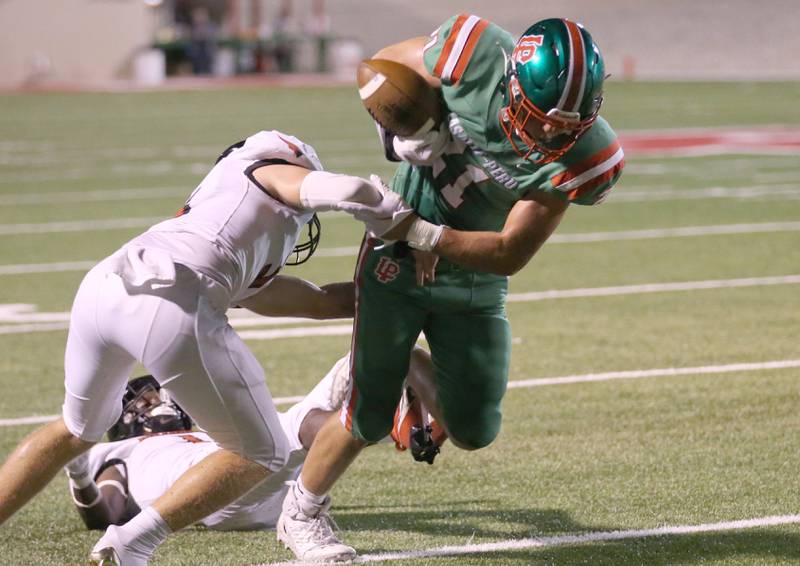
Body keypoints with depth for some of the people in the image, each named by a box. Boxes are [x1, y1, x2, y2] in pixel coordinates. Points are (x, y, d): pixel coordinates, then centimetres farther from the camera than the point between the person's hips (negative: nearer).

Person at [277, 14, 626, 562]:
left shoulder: (583, 156, -25)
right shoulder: (475, 55, -27)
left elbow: (510, 255, -23)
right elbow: (382, 66, -7)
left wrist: (419, 233, -29)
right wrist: (402, 129, -24)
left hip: (475, 283, 2)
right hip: (398, 266, -2)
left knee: (474, 431, 5)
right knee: (371, 417, -1)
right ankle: (299, 514, 24)